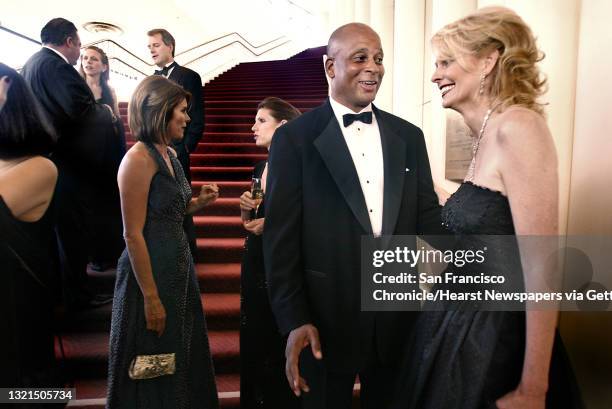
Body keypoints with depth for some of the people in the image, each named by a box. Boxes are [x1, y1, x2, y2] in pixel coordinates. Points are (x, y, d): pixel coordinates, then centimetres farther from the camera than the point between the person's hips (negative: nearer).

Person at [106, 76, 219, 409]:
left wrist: (197, 202, 2)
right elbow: (133, 234, -20)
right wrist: (151, 298, -19)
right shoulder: (138, 158, -17)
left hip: (179, 268, 9)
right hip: (151, 271, -9)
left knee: (183, 358, 21)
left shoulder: (170, 154, 9)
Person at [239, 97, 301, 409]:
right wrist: (246, 207, -4)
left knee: (279, 343, 6)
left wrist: (273, 222, -19)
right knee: (253, 337, 18)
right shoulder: (259, 169, 10)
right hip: (255, 261, 8)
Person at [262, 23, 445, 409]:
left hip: (399, 316, 4)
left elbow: (428, 215, 4)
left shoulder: (410, 137, 5)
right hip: (326, 320, -3)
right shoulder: (295, 138, -8)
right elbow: (281, 235, -10)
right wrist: (294, 320, -13)